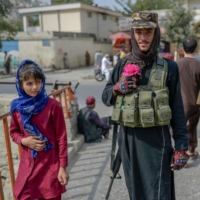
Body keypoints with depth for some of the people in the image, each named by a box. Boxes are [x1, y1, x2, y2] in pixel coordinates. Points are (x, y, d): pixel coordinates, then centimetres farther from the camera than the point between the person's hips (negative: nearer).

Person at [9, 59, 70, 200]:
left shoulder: (53, 106, -12)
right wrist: (24, 141, -9)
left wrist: (63, 167, -8)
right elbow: (14, 132, 13)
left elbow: (61, 138, -8)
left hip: (51, 164, -3)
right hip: (28, 164, 3)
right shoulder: (17, 107, -1)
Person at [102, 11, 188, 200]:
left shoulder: (168, 67, -4)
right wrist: (117, 88, -10)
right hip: (128, 137, 4)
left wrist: (181, 146, -4)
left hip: (155, 139, -3)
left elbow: (177, 110, -2)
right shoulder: (122, 65, 4)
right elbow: (105, 97, 12)